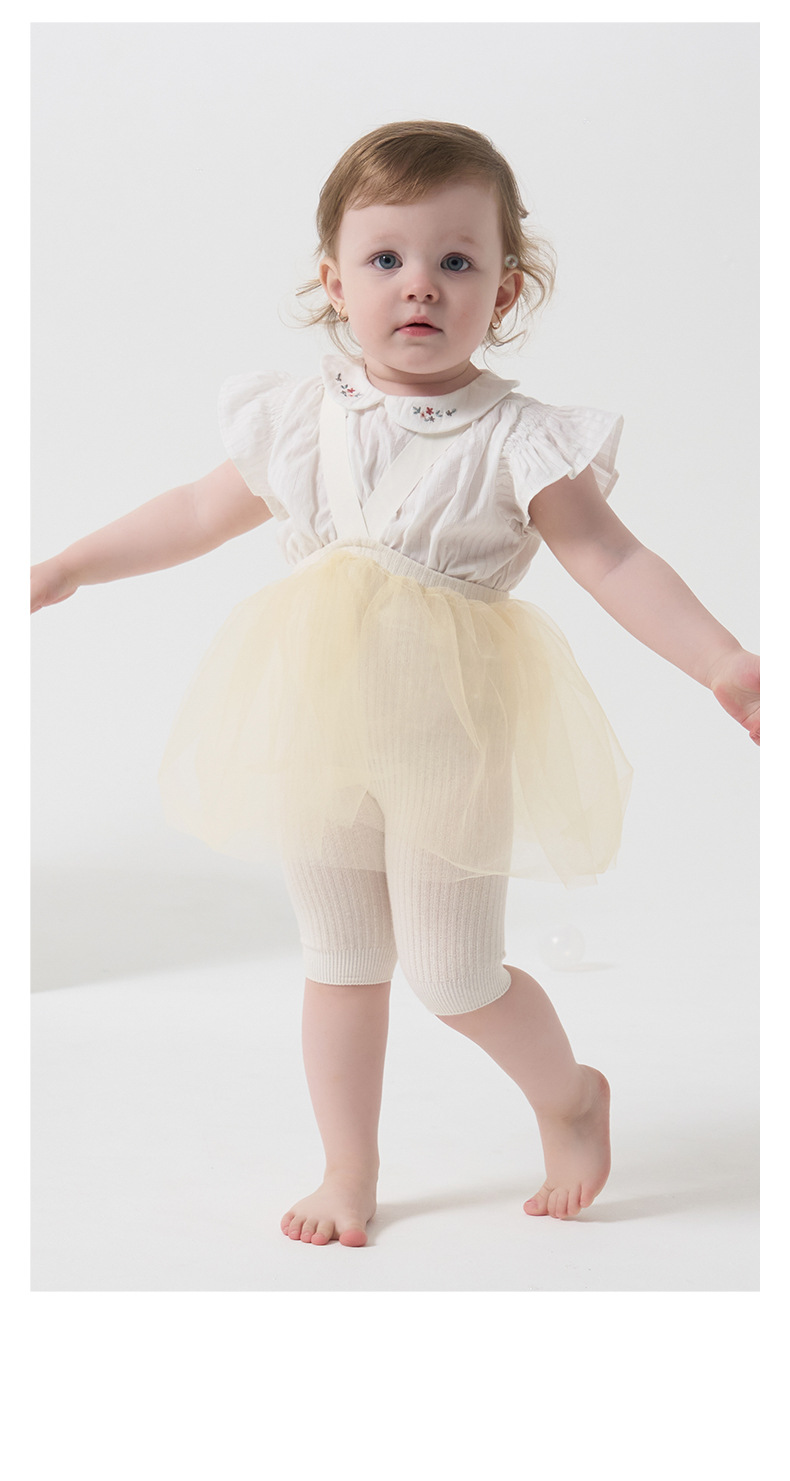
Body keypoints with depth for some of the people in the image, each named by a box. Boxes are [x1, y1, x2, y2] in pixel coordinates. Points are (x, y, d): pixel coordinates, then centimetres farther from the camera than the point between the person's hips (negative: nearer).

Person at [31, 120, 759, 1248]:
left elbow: (615, 563, -12)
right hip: (321, 734, 4)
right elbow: (201, 513, 15)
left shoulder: (517, 439, -10)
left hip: (451, 741, -4)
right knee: (340, 965, 13)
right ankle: (349, 1177, 29)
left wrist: (728, 667, -23)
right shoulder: (305, 421, 1)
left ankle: (571, 1094, 32)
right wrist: (65, 569, 20)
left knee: (454, 979, 2)